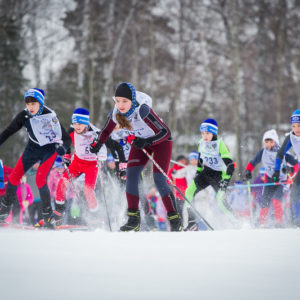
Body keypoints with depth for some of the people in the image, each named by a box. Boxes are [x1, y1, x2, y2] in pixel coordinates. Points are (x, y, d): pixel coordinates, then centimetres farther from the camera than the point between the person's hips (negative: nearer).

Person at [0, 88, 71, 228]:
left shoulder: (50, 115, -23)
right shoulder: (24, 116, -13)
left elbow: (66, 138, -23)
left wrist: (61, 146, -44)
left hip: (50, 149, -4)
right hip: (33, 147, 5)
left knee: (40, 178, -22)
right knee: (15, 176, -2)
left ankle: (49, 217, -15)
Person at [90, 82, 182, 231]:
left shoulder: (142, 111, -36)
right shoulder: (115, 114, -19)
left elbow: (166, 132, -33)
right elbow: (106, 131, 4)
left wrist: (147, 142, -45)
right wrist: (98, 144, -10)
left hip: (161, 140, -5)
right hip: (141, 141, 5)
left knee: (159, 179, -15)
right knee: (131, 174, -12)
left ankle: (175, 220, -6)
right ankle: (134, 219, -5)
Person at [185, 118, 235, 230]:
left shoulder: (220, 145, -20)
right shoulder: (201, 143, 0)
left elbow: (230, 165, -23)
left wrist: (225, 180, -28)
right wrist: (198, 172, 19)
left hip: (218, 175, -6)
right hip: (205, 173, 6)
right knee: (189, 192, -9)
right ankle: (192, 223, -1)